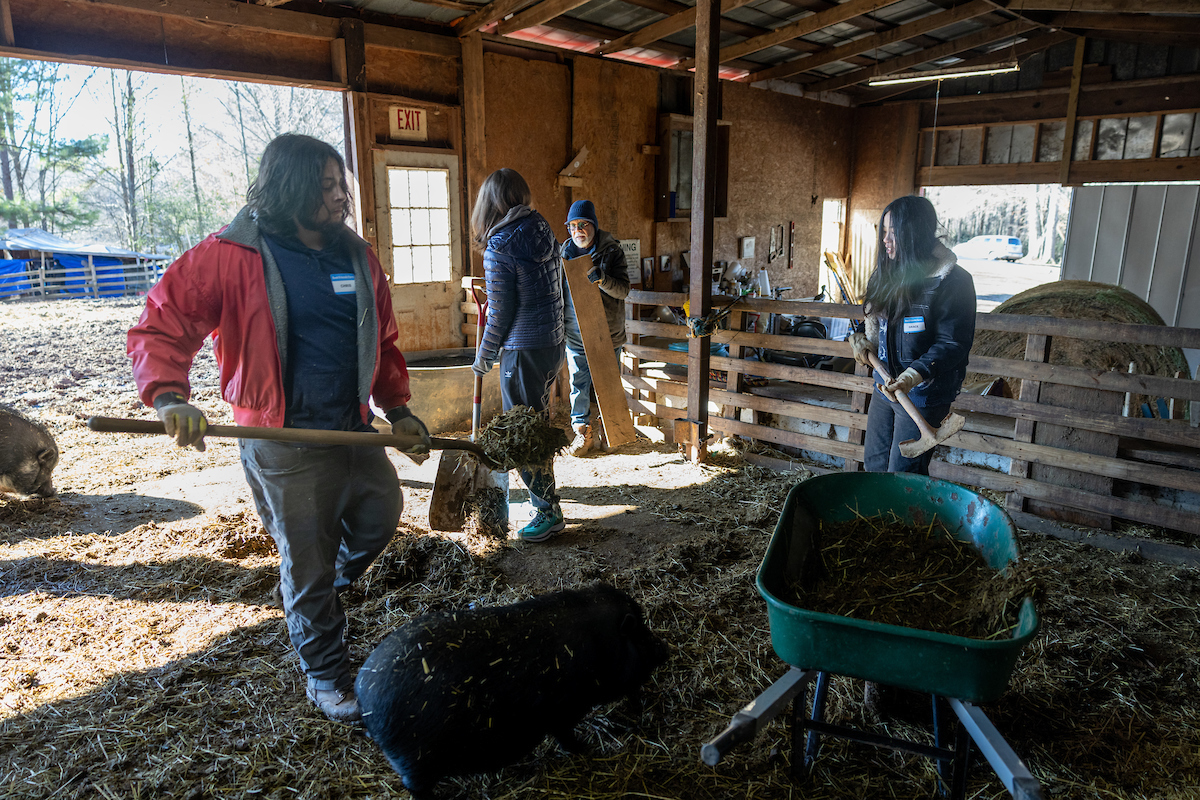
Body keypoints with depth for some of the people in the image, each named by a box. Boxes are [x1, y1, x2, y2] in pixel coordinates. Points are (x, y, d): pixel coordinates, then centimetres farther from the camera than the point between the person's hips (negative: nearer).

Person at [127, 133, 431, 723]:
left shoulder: (357, 257, 6)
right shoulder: (232, 255, -12)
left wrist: (398, 409, 9)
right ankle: (325, 674, 30)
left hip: (355, 430, 6)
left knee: (381, 519, 18)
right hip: (285, 444, -6)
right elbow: (159, 327, -12)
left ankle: (319, 592, 49)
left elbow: (383, 340, 15)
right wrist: (168, 393, -30)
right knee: (307, 562, 8)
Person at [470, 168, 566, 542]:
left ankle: (549, 511, 13)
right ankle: (541, 488, 40)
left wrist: (484, 358, 1)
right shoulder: (545, 232, 6)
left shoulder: (499, 247, -16)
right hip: (553, 343, 8)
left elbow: (500, 314, -13)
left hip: (523, 351, -8)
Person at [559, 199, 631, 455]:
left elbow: (623, 289, -10)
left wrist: (601, 279, -27)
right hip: (574, 331, 3)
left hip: (606, 331, -3)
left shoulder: (611, 251, -4)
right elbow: (557, 288, 16)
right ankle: (582, 432, 17)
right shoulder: (565, 251, 6)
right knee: (578, 382, 6)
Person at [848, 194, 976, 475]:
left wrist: (913, 376, -30)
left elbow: (952, 344, -19)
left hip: (922, 396, -7)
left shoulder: (953, 281, -17)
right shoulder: (889, 274, 6)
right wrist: (866, 340, 3)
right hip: (885, 387, 7)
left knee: (901, 475, -1)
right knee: (874, 464, 18)